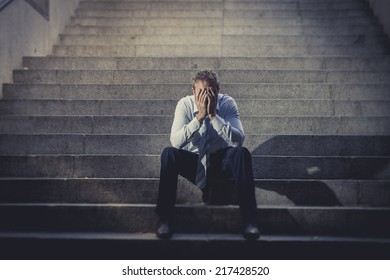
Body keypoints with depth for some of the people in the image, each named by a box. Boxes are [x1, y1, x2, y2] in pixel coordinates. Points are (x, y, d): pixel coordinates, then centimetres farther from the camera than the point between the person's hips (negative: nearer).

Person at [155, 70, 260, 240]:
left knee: (242, 153, -31)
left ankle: (249, 220, -28)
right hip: (193, 161, 0)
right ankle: (165, 220, -23)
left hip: (221, 161, 0)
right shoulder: (185, 104, -12)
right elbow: (175, 142, -25)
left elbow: (238, 140, -25)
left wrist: (213, 115, -32)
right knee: (168, 153, -29)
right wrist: (200, 116, -32)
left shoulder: (228, 103, -11)